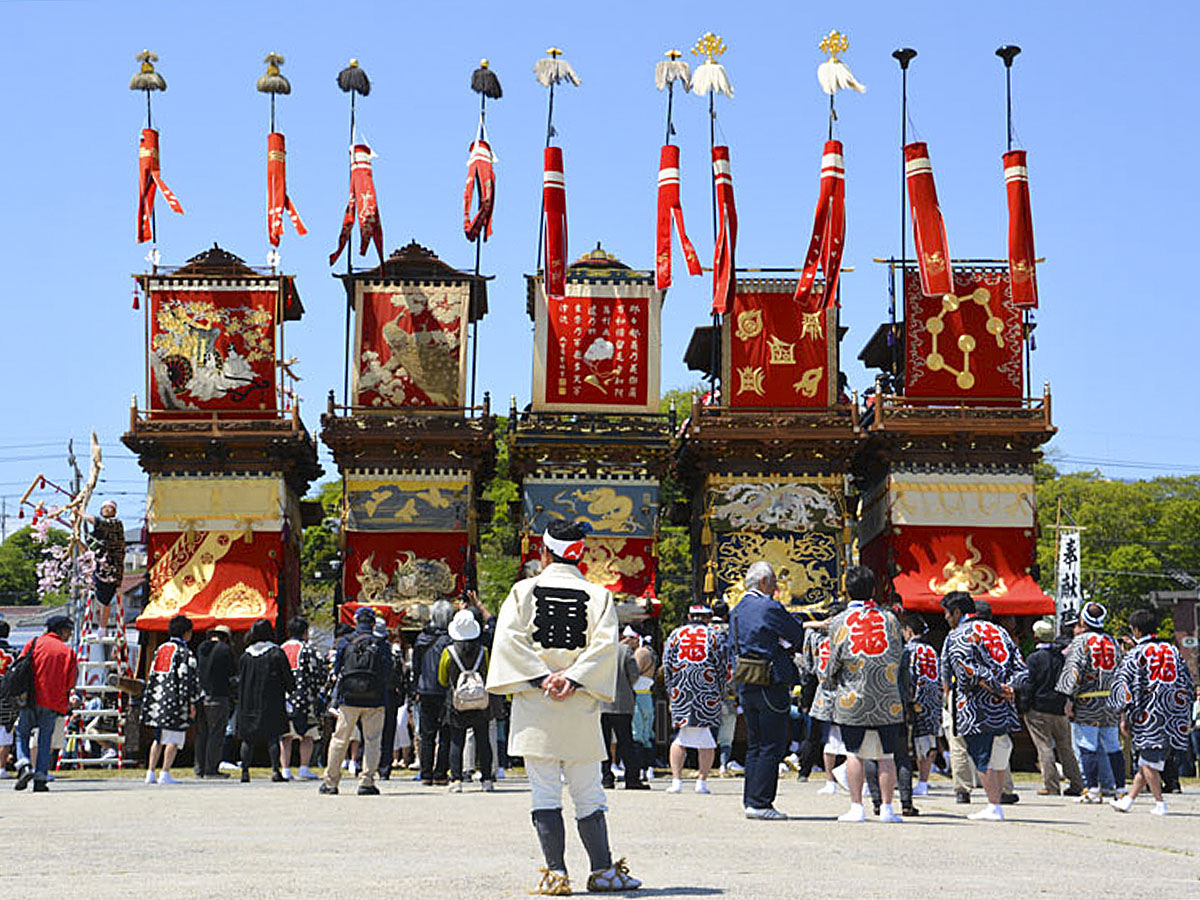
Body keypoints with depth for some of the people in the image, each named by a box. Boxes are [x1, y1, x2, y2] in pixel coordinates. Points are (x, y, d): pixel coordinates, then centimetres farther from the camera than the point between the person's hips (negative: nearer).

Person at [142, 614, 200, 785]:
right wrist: (191, 704, -9)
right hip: (175, 700, -7)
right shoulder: (185, 653, -8)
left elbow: (152, 676, 16)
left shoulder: (160, 649, 14)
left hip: (157, 701, 7)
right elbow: (187, 680, -12)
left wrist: (148, 701, 21)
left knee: (159, 738, 15)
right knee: (173, 739, -2)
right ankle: (165, 773, -6)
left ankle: (150, 773, 13)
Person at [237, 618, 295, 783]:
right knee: (273, 736, -1)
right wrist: (292, 692, 11)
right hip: (271, 702, -3)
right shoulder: (276, 653, -6)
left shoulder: (245, 655, 5)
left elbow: (240, 679, 11)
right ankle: (275, 770, -9)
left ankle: (245, 771, 5)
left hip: (248, 703, 3)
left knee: (248, 738, 8)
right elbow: (288, 678, -5)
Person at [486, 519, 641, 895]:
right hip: (580, 709, 1)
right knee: (588, 794, 8)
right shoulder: (599, 595, 5)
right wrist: (572, 678, -11)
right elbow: (605, 643, -7)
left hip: (534, 708, -1)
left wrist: (542, 677, -10)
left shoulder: (523, 590, 3)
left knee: (545, 794, 2)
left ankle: (555, 872, -3)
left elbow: (509, 638, -8)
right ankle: (602, 871, 10)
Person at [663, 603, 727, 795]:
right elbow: (724, 666, 4)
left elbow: (667, 664, 8)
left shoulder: (676, 634, 9)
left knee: (680, 737, 6)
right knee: (705, 739, 3)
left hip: (680, 692, 1)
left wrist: (670, 689, 13)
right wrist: (720, 692, 12)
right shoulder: (714, 636, 5)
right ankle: (702, 781, 1)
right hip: (707, 692, -1)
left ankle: (676, 780, 0)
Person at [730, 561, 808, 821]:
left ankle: (750, 800, 14)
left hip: (745, 686, 8)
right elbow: (799, 637, -6)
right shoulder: (770, 607, -12)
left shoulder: (736, 611, 14)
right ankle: (759, 802, -6)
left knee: (755, 746, 13)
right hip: (771, 686, -8)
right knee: (772, 746, -4)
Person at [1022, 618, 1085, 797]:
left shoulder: (1034, 659, -10)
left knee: (1045, 747, -1)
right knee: (1066, 748, 12)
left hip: (1039, 710, -5)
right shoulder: (1062, 656, 6)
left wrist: (1025, 707, -4)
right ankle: (1076, 785, 13)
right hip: (1060, 709, 5)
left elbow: (1029, 685, -11)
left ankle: (1051, 787, -4)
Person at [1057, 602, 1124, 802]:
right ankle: (1120, 788, 13)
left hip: (1087, 702, -6)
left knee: (1087, 746, -5)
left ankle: (1092, 789, -10)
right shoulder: (1112, 642, 15)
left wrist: (1069, 698, -13)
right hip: (1111, 701, 6)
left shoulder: (1080, 641, -4)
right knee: (1112, 746, 12)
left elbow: (1074, 671, -14)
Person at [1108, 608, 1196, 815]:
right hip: (1174, 715, 6)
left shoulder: (1136, 655, -6)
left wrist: (1124, 718, 0)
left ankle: (1160, 803, -2)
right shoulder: (1173, 651, 10)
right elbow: (1188, 684, 15)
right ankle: (1128, 801, 18)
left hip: (1148, 714, -6)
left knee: (1148, 761, 3)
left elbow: (1125, 689, -7)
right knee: (1152, 760, 11)